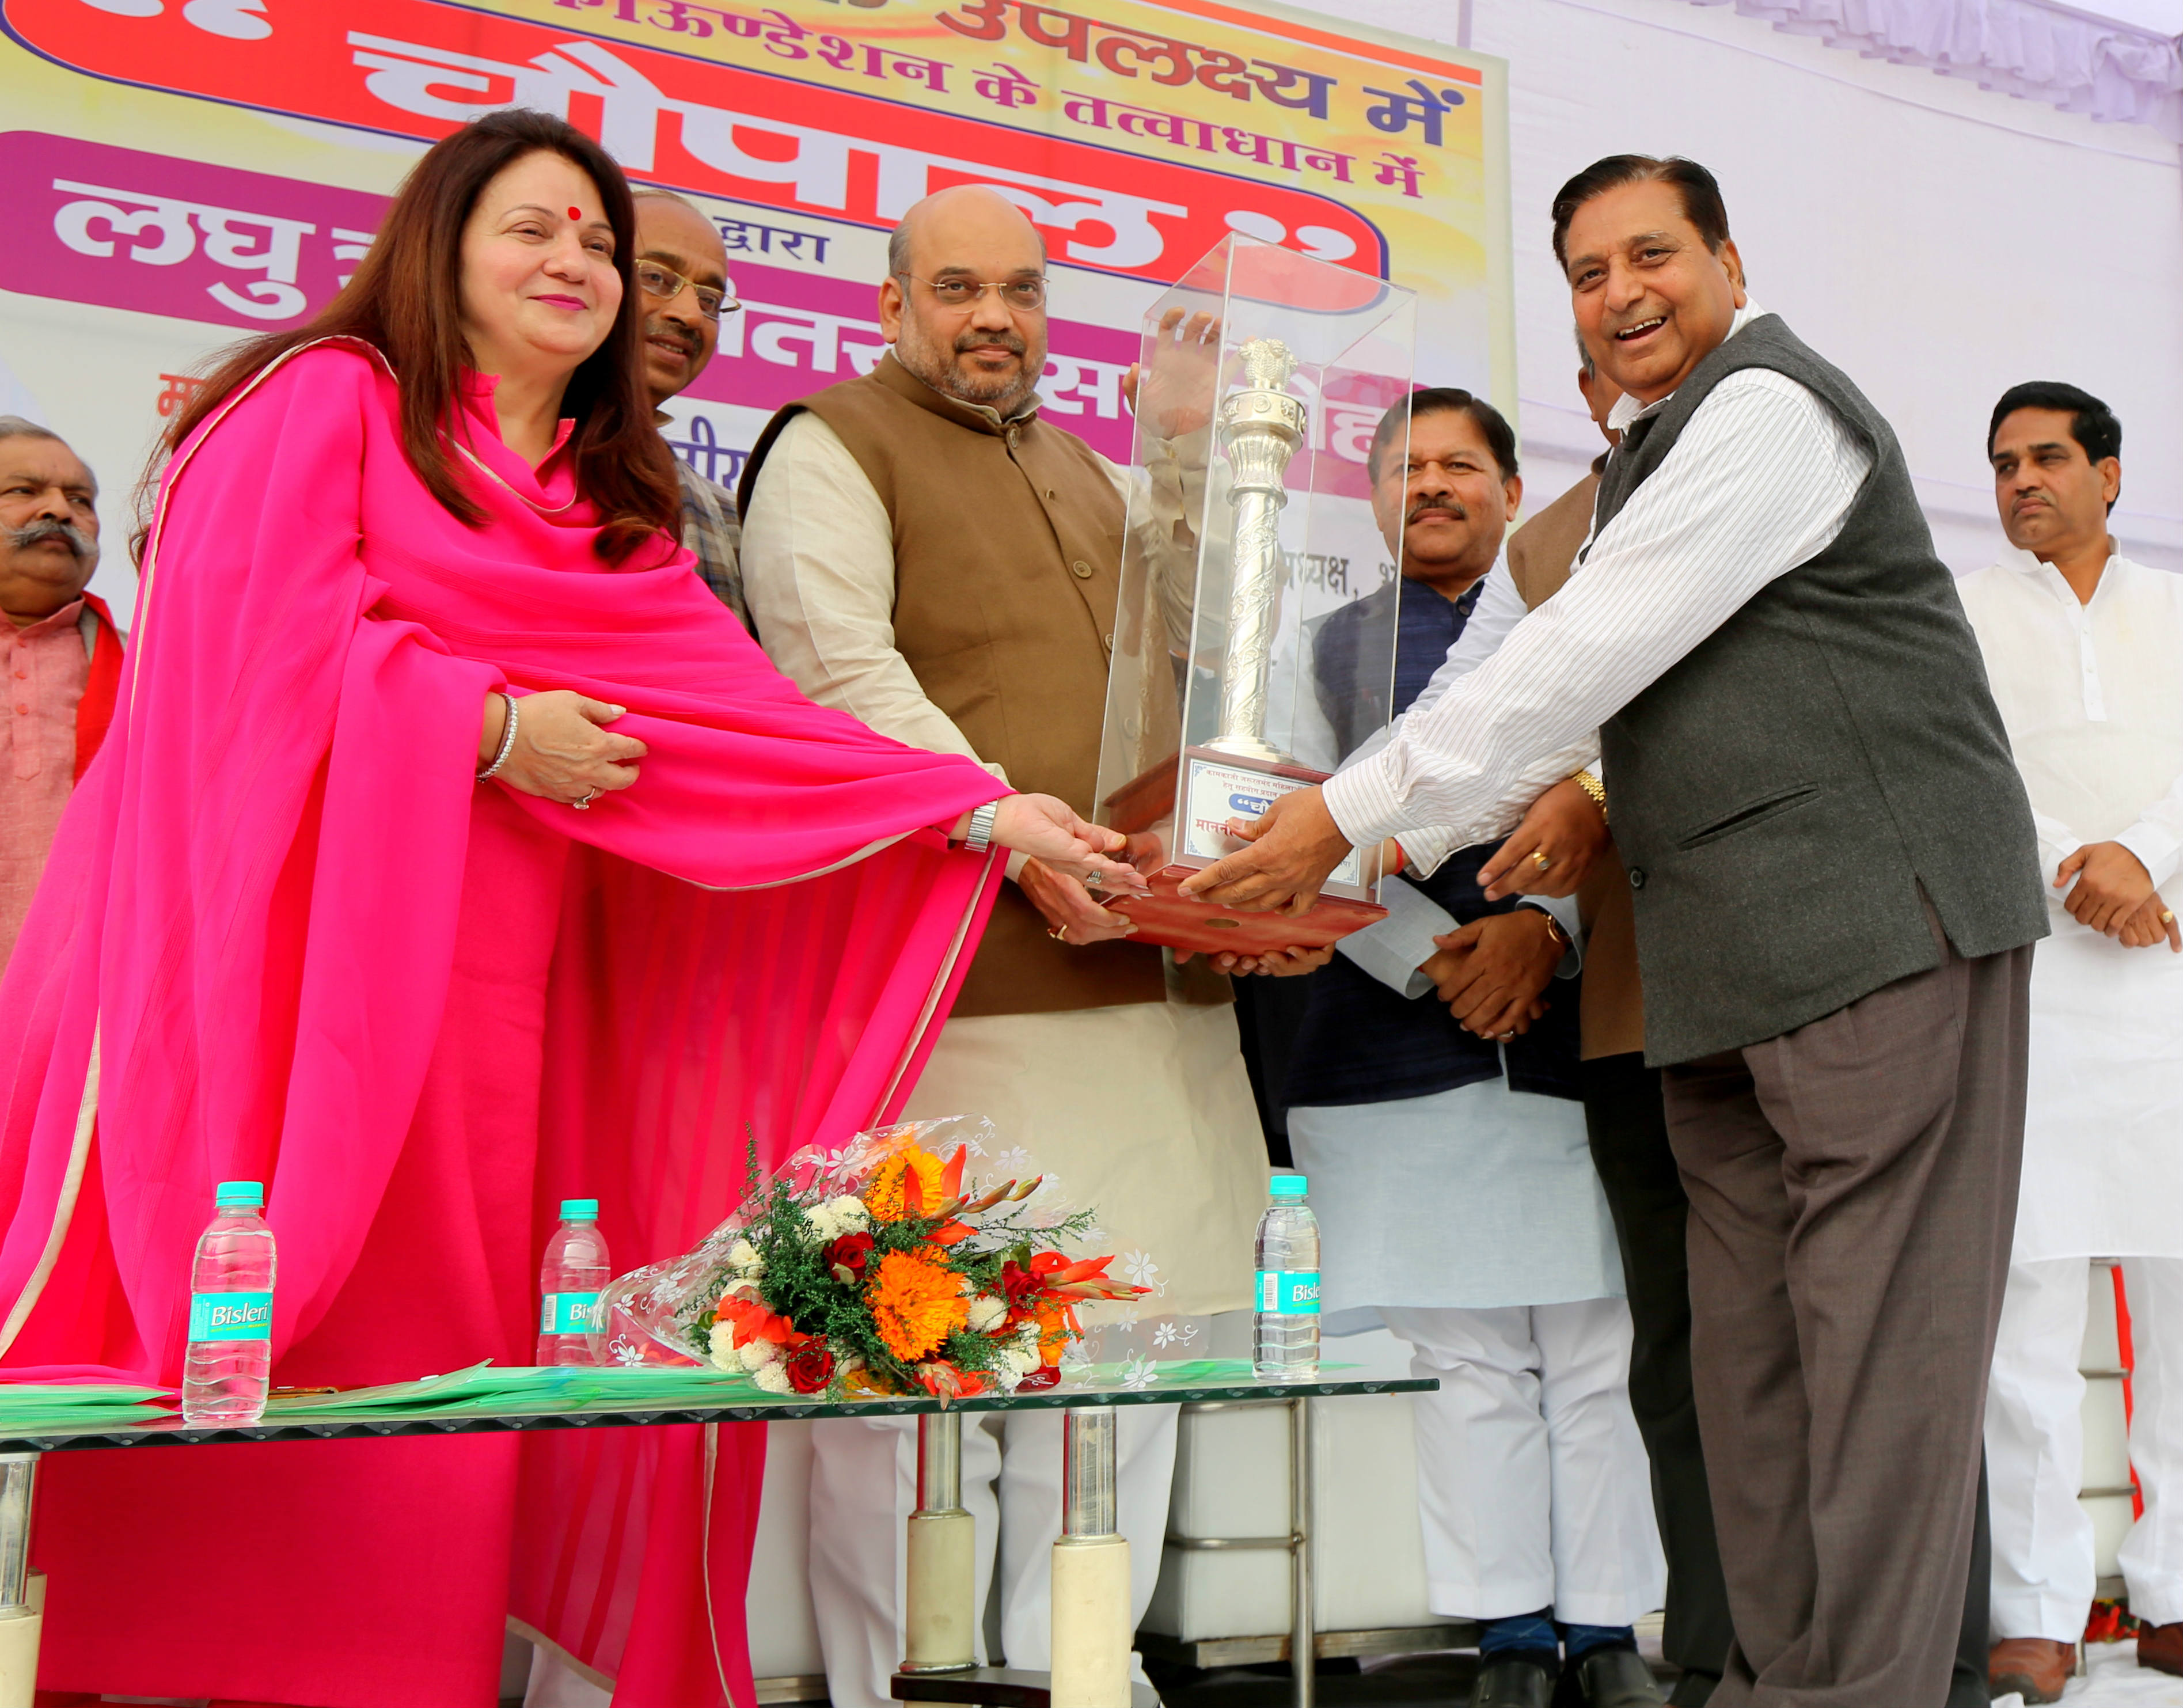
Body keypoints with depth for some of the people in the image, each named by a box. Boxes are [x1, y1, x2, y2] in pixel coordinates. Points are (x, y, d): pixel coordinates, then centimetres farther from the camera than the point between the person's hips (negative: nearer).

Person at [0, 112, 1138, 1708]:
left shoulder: (614, 508, 21)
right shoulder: (327, 397, 5)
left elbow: (744, 712, 9)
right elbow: (254, 631, -10)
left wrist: (981, 812, 1)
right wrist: (489, 726, -10)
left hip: (478, 993, 5)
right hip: (289, 952, -5)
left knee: (431, 1384, 1)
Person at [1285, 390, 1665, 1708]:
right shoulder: (1331, 645, 13)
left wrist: (1545, 929, -11)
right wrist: (1433, 958, -9)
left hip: (1569, 1034, 0)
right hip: (1402, 1045, 0)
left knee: (1596, 1352, 1)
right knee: (1467, 1360, 3)